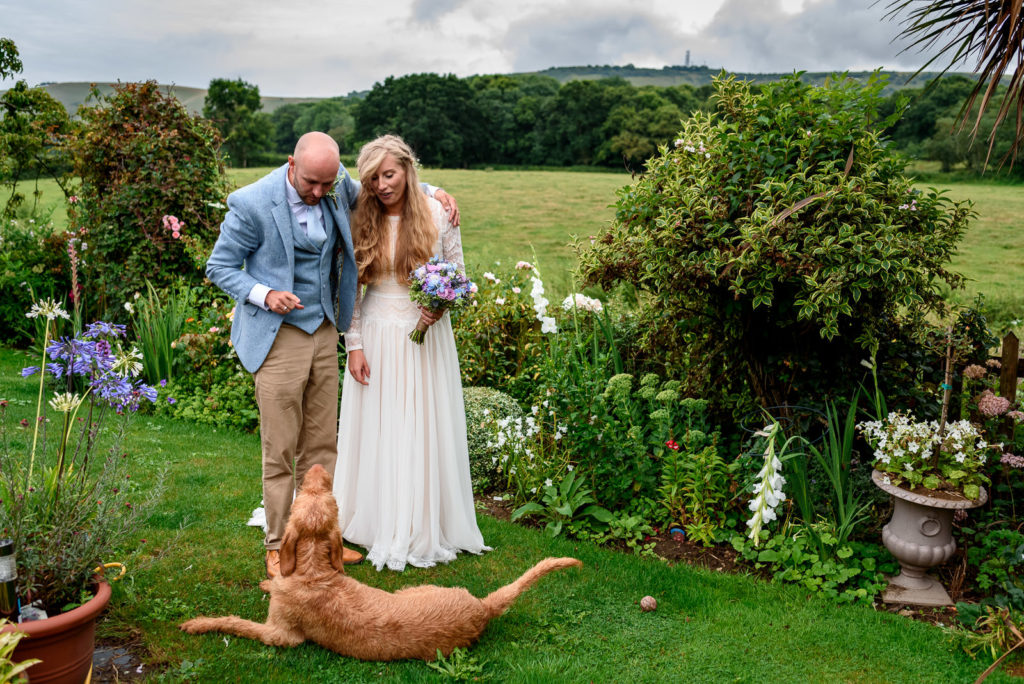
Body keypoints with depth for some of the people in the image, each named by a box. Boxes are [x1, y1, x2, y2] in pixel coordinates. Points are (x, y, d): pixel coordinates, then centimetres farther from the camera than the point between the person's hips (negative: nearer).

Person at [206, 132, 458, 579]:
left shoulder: (337, 184, -2)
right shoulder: (251, 204, -16)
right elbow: (220, 267, -5)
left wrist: (433, 191, 7)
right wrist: (264, 295, -22)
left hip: (324, 332, 5)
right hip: (278, 338, -5)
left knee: (322, 445, 12)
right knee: (280, 451, 1)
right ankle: (278, 546, 17)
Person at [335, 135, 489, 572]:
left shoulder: (437, 215, -5)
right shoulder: (361, 223, 0)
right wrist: (354, 345, -2)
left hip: (426, 337, -1)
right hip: (377, 339, 1)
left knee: (424, 429, 5)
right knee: (377, 430, 7)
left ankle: (423, 530, 19)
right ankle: (379, 525, 23)